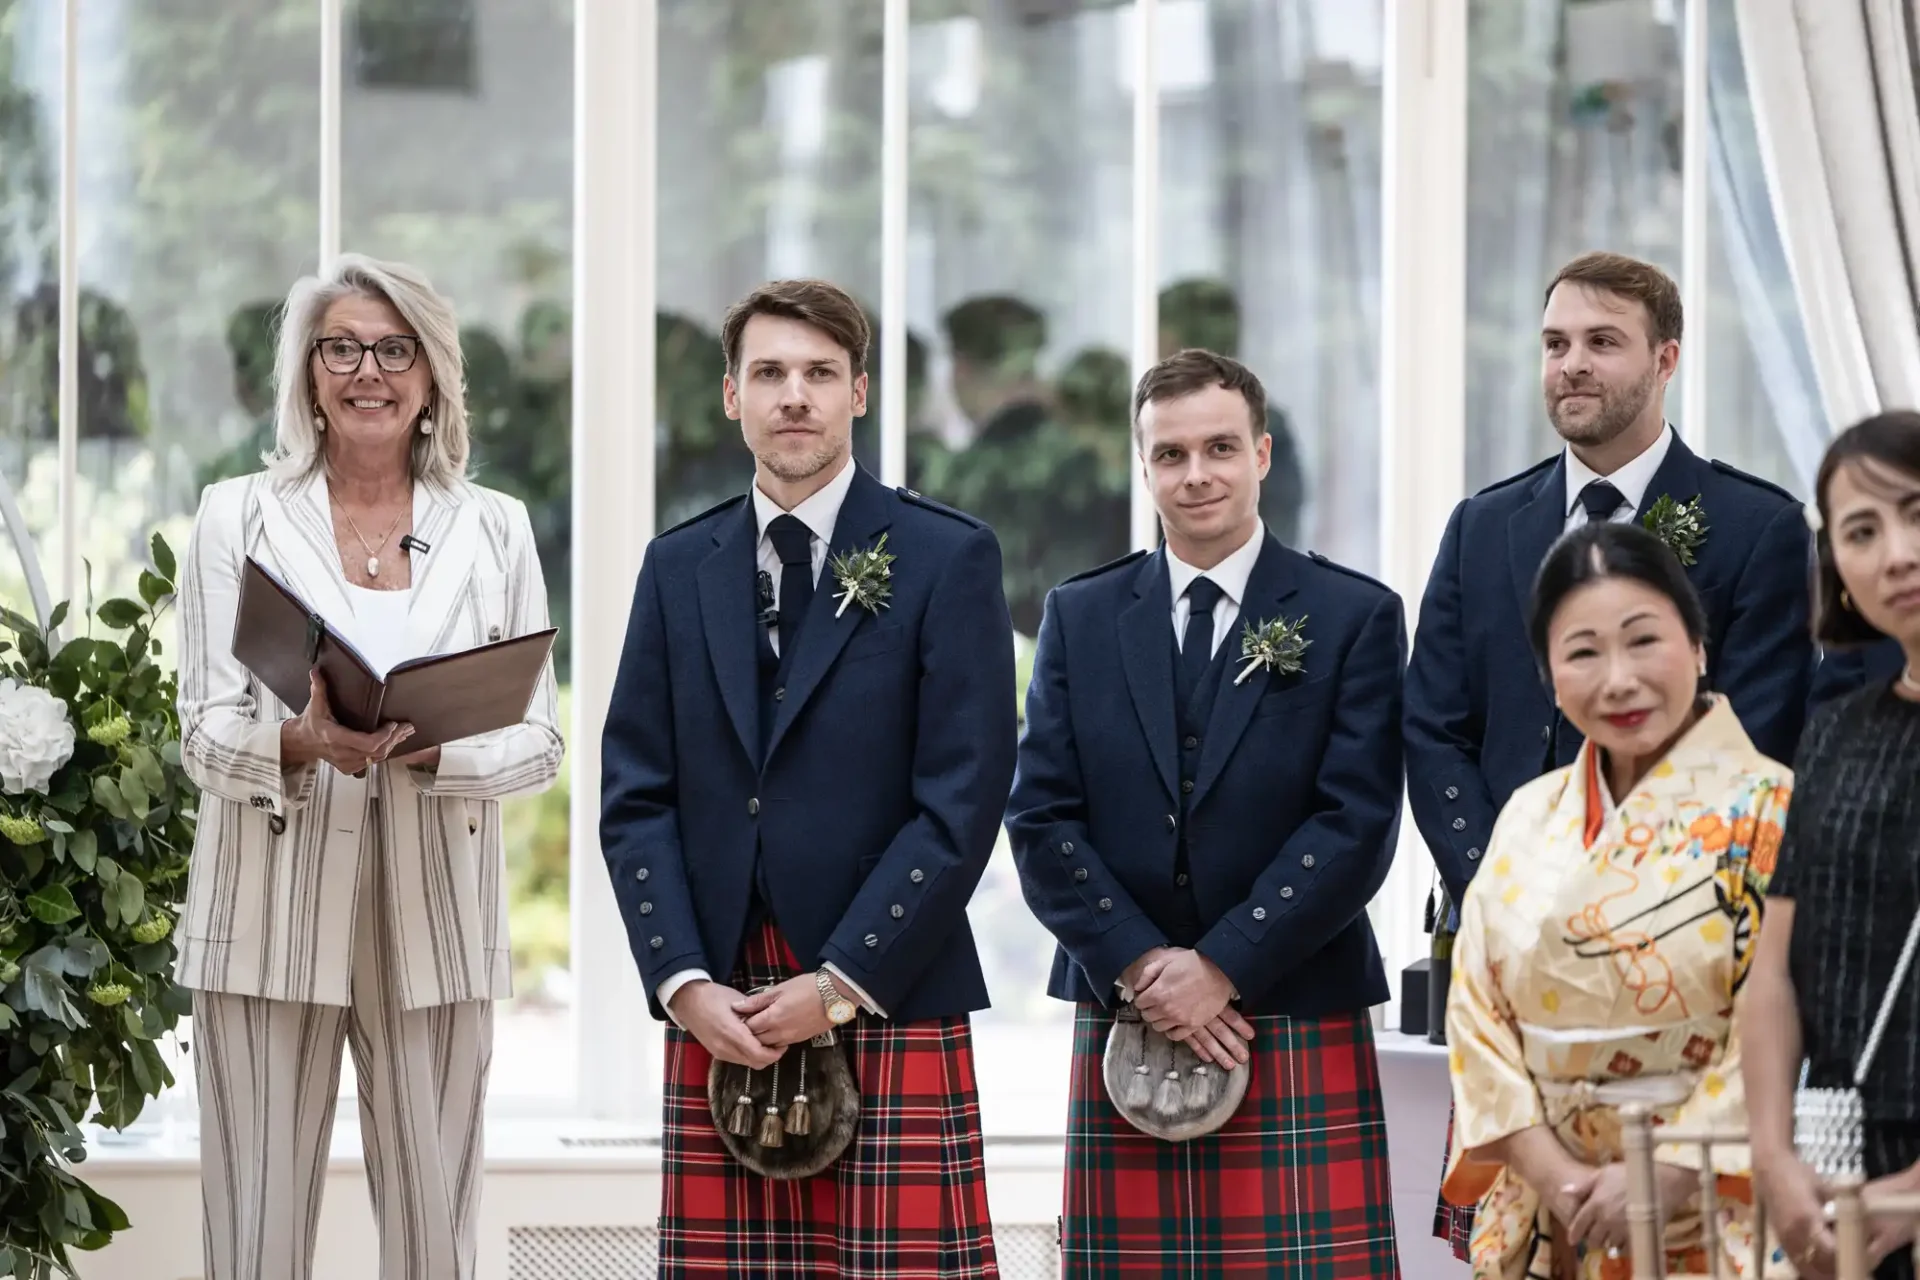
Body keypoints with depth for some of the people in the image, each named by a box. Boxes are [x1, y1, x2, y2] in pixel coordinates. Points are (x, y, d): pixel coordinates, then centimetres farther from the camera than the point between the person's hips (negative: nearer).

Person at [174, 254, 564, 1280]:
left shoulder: (494, 530, 10)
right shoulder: (239, 517, 7)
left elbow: (539, 739, 6)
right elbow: (203, 736, 1)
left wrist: (432, 748, -15)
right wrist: (305, 743, -21)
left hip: (436, 917, 1)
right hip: (269, 916, -1)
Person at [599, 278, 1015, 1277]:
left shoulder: (947, 559, 1)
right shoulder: (679, 568, 13)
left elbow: (962, 802, -5)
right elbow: (636, 799, 10)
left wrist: (840, 987, -10)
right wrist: (685, 985, -4)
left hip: (888, 1004, -3)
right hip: (716, 1012, 3)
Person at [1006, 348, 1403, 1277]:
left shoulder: (1355, 617, 3)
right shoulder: (1079, 617, 11)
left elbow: (1356, 825, -5)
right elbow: (1041, 819, 5)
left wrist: (1223, 967, -11)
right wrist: (1140, 966, -8)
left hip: (1300, 1029, -2)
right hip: (1122, 1020, 2)